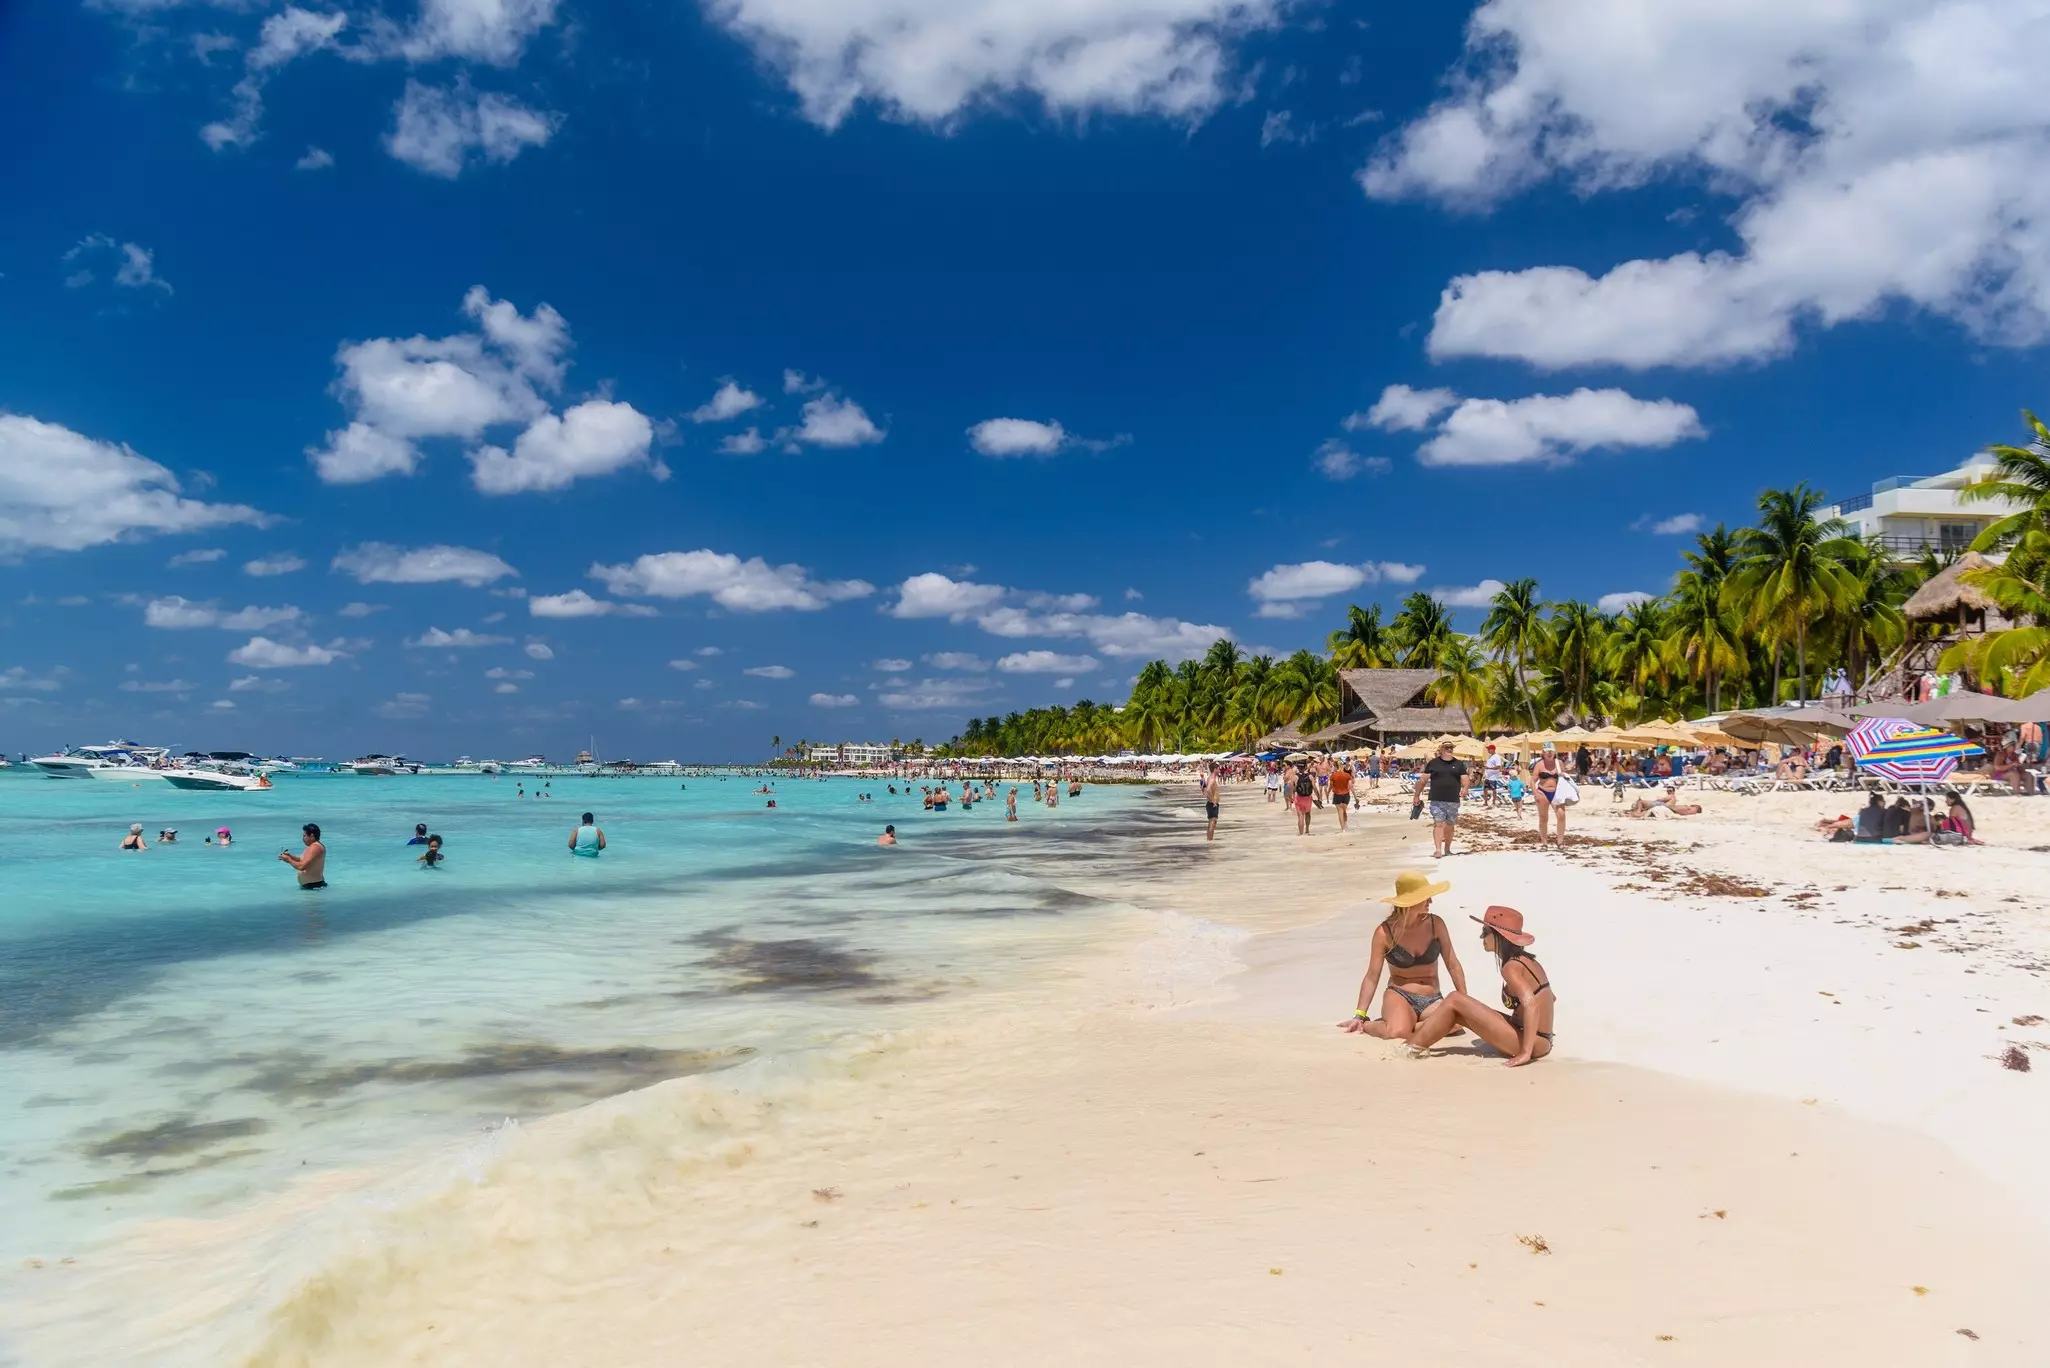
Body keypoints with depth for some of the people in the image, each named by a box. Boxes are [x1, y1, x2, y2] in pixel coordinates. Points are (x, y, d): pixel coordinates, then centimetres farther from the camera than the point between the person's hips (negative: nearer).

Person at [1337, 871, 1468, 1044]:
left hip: (1432, 999, 4)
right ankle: (1366, 1025, -1)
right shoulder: (1385, 932, -10)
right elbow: (1372, 976, -5)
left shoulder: (1435, 924, -4)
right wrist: (1359, 1016, -7)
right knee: (1397, 1032, -37)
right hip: (1399, 996, -4)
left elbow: (1453, 965, 6)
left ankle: (1406, 1023, -3)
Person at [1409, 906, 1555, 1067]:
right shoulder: (1526, 961, 12)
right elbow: (1551, 997, 24)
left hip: (1534, 1043, -9)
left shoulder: (1511, 967, -16)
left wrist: (1526, 1052, -31)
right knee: (1454, 1012, 11)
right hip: (1542, 1040, 9)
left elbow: (1531, 1004, -29)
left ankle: (1411, 1048, -3)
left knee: (1454, 1000, -9)